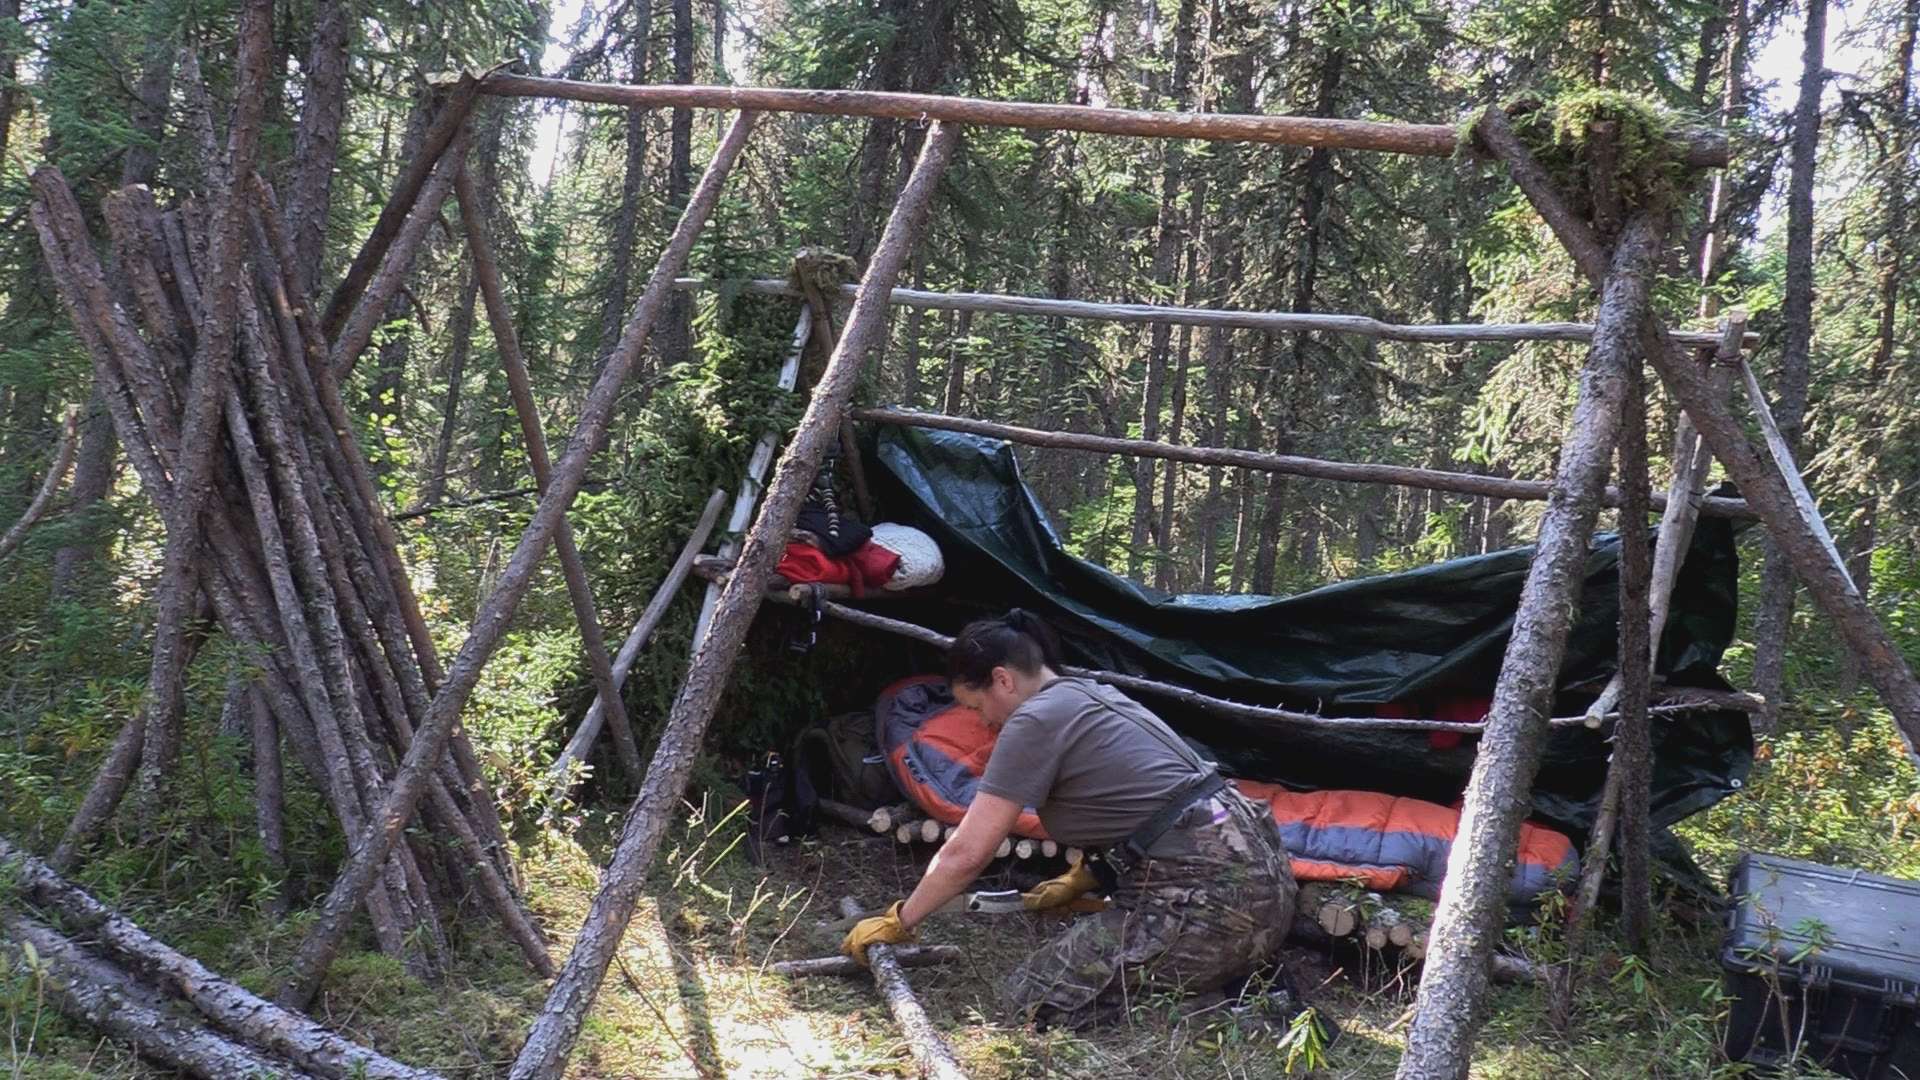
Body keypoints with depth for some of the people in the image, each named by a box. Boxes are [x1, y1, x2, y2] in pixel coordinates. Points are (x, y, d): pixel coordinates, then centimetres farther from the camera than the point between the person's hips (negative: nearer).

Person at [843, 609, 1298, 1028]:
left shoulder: (1036, 719, -7)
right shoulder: (1093, 695, 20)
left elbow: (966, 853, -4)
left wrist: (898, 922, 8)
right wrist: (1080, 882, 29)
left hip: (1210, 894, -10)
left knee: (1033, 1000, -7)